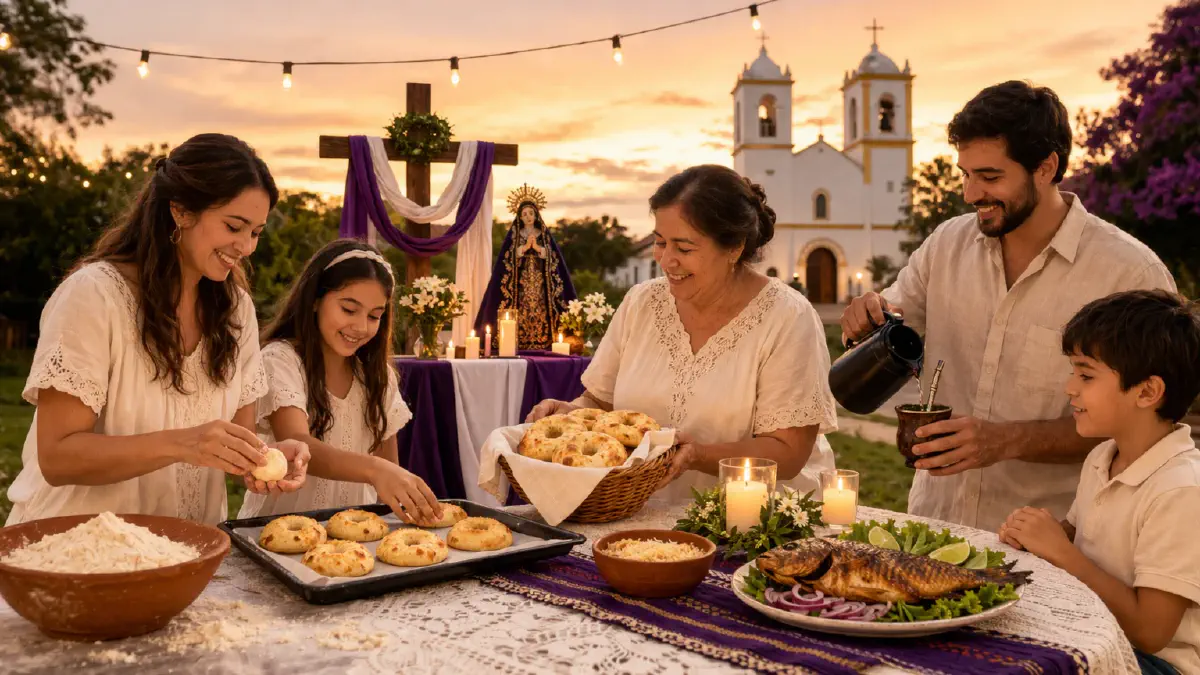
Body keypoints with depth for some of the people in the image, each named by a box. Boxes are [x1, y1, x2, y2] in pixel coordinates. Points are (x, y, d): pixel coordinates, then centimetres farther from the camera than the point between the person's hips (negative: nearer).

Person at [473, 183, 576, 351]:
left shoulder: (545, 234, 10)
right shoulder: (513, 234, 7)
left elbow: (553, 256, 1)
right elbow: (508, 257, -4)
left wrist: (537, 248, -14)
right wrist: (525, 246, -15)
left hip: (540, 280, 1)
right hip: (520, 281, -1)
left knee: (540, 311, -6)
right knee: (520, 312, -9)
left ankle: (541, 344, -4)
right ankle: (517, 344, -7)